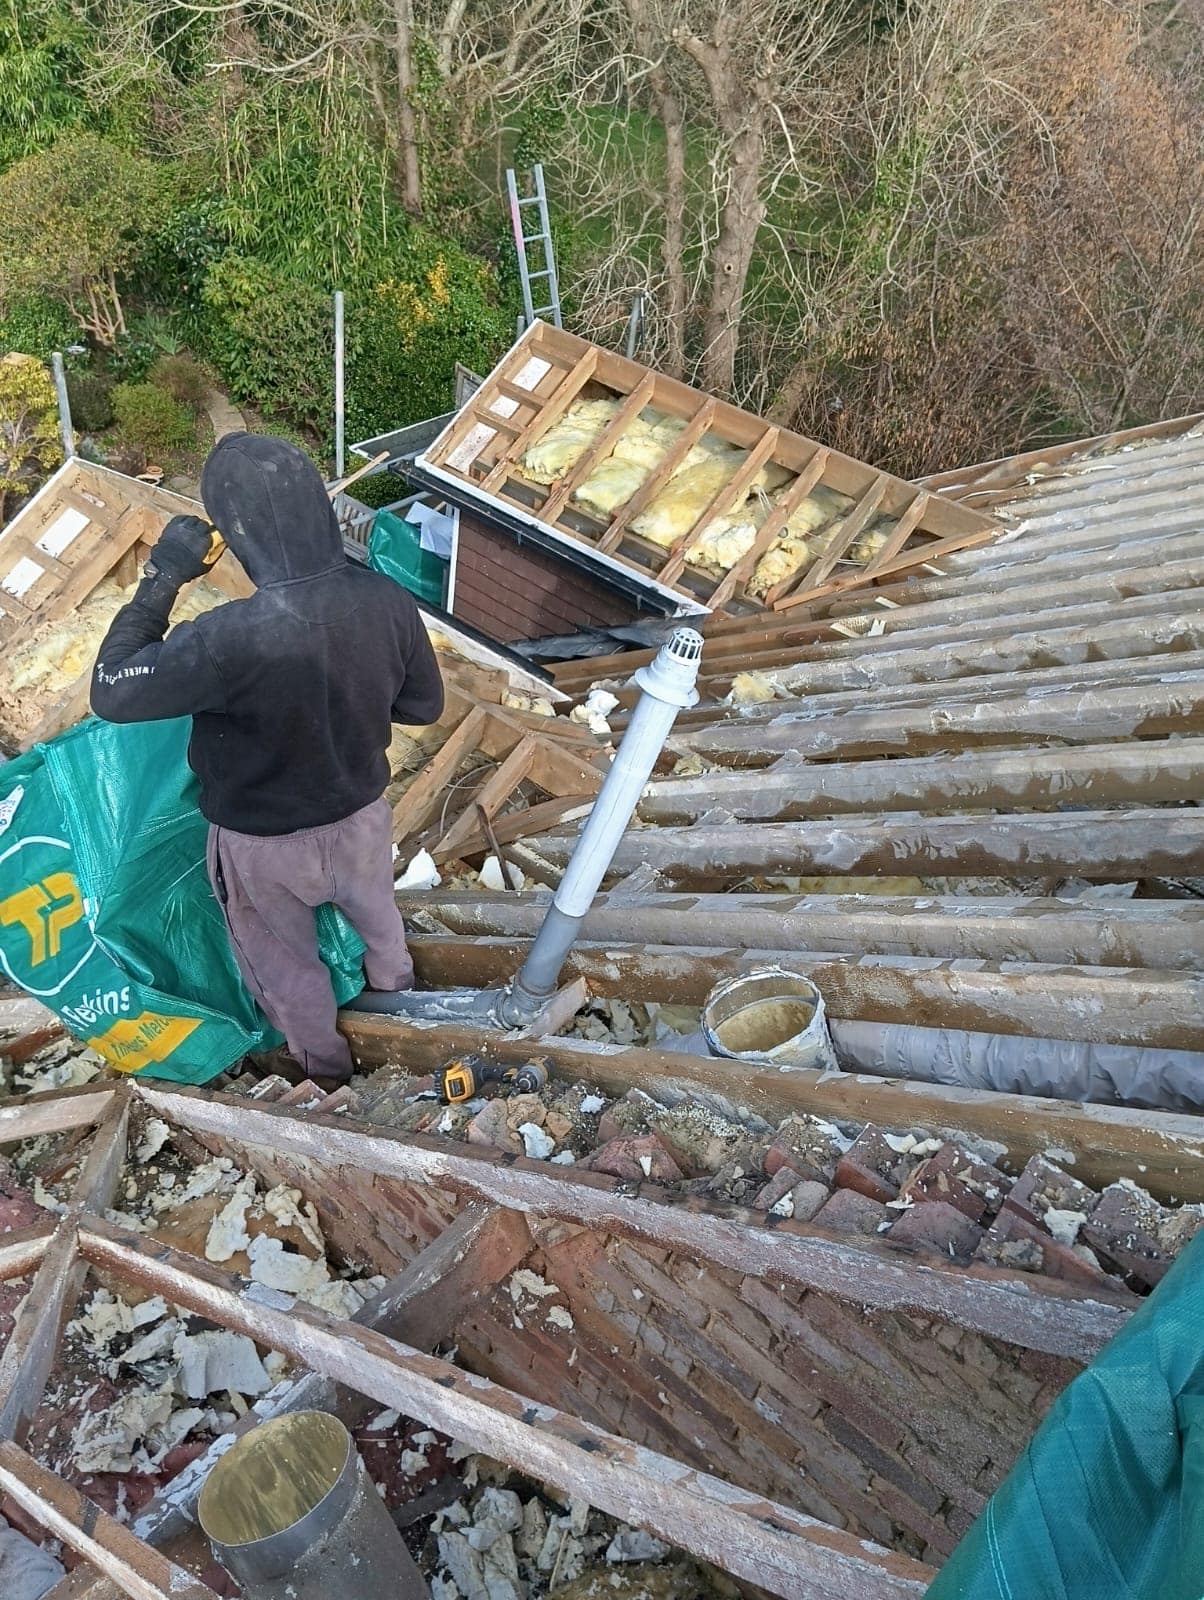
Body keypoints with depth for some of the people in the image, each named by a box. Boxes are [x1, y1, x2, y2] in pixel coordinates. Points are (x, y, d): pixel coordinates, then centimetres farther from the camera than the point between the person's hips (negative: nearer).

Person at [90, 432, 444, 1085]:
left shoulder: (228, 639, -37)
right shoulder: (387, 601, -22)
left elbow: (110, 694, -22)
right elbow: (424, 705, -6)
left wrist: (161, 578, -19)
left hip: (265, 841, -3)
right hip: (362, 813, 4)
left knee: (284, 962, 28)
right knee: (376, 911, 36)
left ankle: (322, 1061, 54)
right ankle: (395, 988, 66)